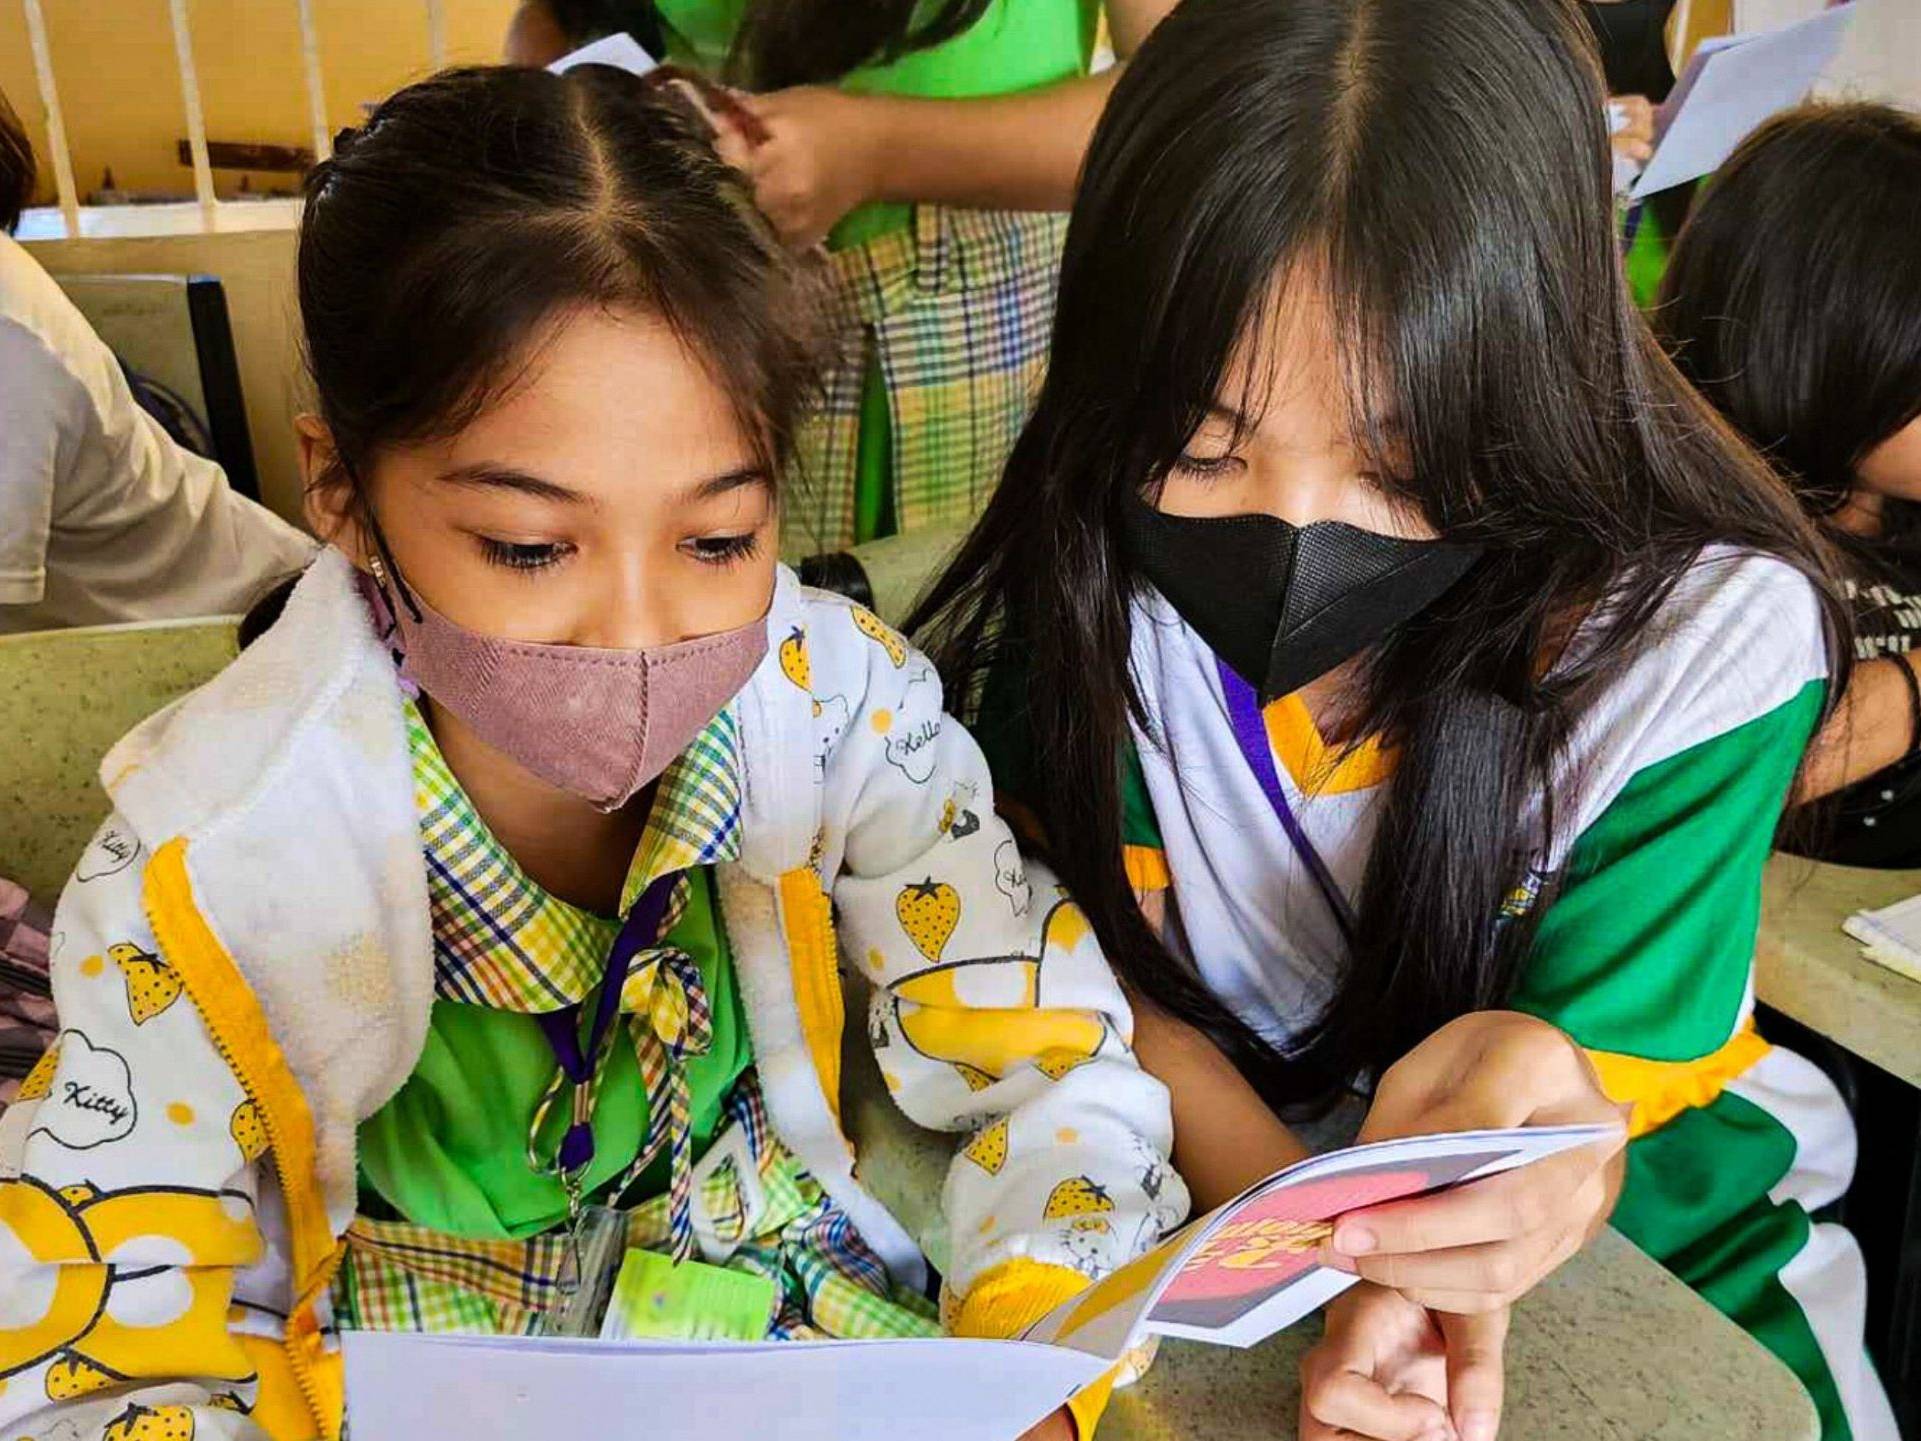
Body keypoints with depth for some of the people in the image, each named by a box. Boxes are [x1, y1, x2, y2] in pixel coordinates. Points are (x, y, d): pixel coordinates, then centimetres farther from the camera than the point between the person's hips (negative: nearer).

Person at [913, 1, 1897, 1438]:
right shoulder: (1094, 590, -17)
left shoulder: (1709, 635, -21)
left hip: (1650, 1238, 0)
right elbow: (1111, 982, -13)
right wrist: (1329, 1238, -30)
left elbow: (1586, 1081, -16)